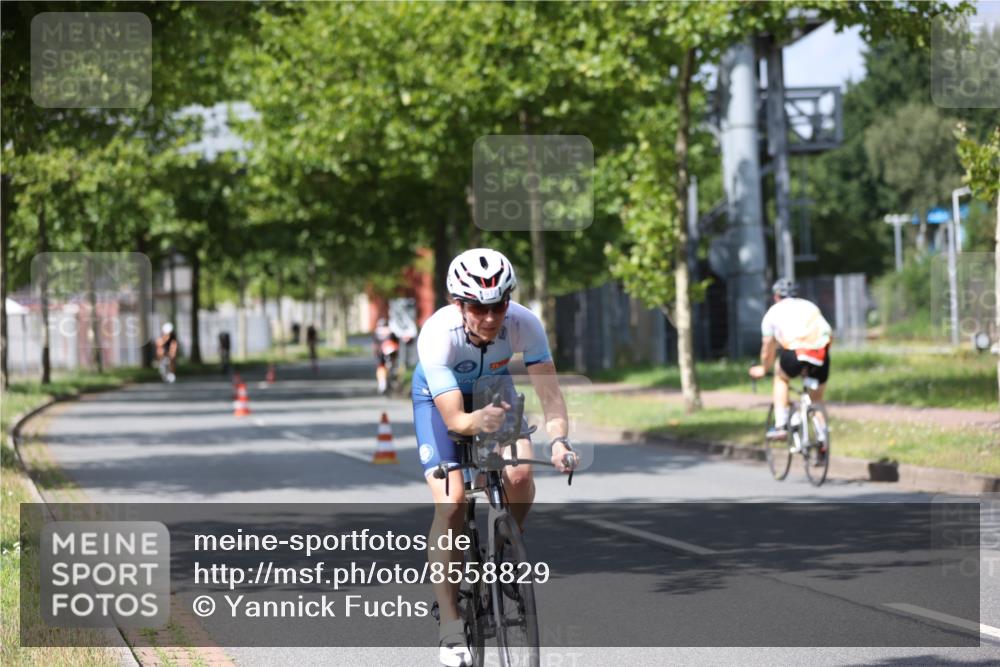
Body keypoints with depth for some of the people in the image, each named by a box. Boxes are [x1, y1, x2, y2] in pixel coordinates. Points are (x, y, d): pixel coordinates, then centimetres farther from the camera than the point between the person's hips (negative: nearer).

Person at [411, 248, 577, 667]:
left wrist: (558, 440, -50)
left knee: (519, 478, -24)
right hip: (439, 396, -2)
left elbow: (549, 393, -32)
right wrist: (477, 422, -62)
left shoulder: (524, 325, -31)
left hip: (493, 389, 2)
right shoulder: (437, 335, -37)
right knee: (451, 502, -19)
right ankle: (450, 625, -11)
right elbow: (453, 418, -40)